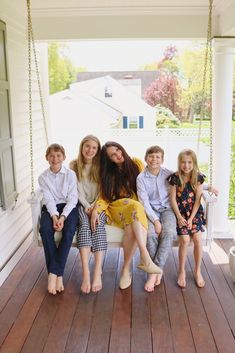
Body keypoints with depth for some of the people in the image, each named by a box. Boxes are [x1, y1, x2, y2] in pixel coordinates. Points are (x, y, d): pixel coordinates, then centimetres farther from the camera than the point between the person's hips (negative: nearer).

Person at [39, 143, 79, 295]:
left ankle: (54, 272, -26)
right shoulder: (43, 177, 3)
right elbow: (49, 199, -4)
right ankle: (58, 274, -24)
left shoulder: (70, 174, -2)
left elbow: (73, 198, -7)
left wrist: (63, 216, -21)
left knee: (69, 229, -31)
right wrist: (54, 216, -22)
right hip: (51, 208, 1)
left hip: (69, 207, -1)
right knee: (45, 229, -29)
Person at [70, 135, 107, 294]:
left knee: (98, 224, -31)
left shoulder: (101, 166, 9)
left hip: (98, 204, 0)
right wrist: (87, 206, -14)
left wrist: (96, 206, -12)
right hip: (82, 205, 0)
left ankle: (98, 272, -39)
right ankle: (86, 273, -41)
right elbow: (78, 190, -1)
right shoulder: (74, 165, 7)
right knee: (84, 224, -32)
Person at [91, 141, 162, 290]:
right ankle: (145, 258, -44)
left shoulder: (137, 164, 10)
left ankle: (126, 269, -30)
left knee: (131, 226, -36)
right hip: (118, 207, -1)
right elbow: (105, 197, 3)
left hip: (138, 205, 1)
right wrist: (96, 210, -17)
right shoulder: (109, 173, 11)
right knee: (135, 208, -37)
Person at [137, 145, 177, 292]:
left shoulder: (168, 174, 1)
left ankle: (154, 272, -21)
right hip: (151, 210, -1)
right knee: (151, 233, -29)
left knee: (169, 232, -28)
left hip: (167, 208, 1)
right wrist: (155, 220, -18)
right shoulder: (141, 178, -3)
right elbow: (144, 202, -8)